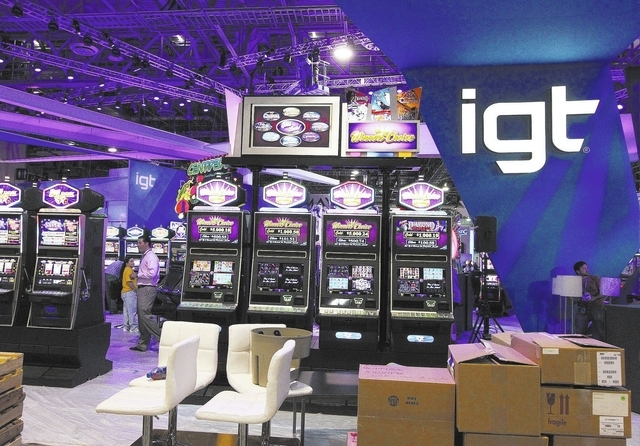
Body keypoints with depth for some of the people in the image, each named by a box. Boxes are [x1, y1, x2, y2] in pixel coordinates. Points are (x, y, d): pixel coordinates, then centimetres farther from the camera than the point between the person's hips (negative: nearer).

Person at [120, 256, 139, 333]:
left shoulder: (126, 270, 22)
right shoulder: (129, 270, -10)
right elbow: (129, 281, -19)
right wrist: (135, 289, -18)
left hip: (125, 292, 11)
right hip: (130, 292, -11)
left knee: (126, 310, 13)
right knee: (132, 310, -9)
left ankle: (126, 327, 18)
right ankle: (133, 327, -8)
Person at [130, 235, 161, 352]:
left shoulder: (151, 257, -11)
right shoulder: (144, 257, 20)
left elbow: (152, 273, -23)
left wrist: (137, 275, -13)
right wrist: (138, 275, 7)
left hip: (147, 289, -10)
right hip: (142, 288, 10)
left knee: (145, 314, -15)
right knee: (141, 316, 11)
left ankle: (161, 338, -11)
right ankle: (142, 344, 17)